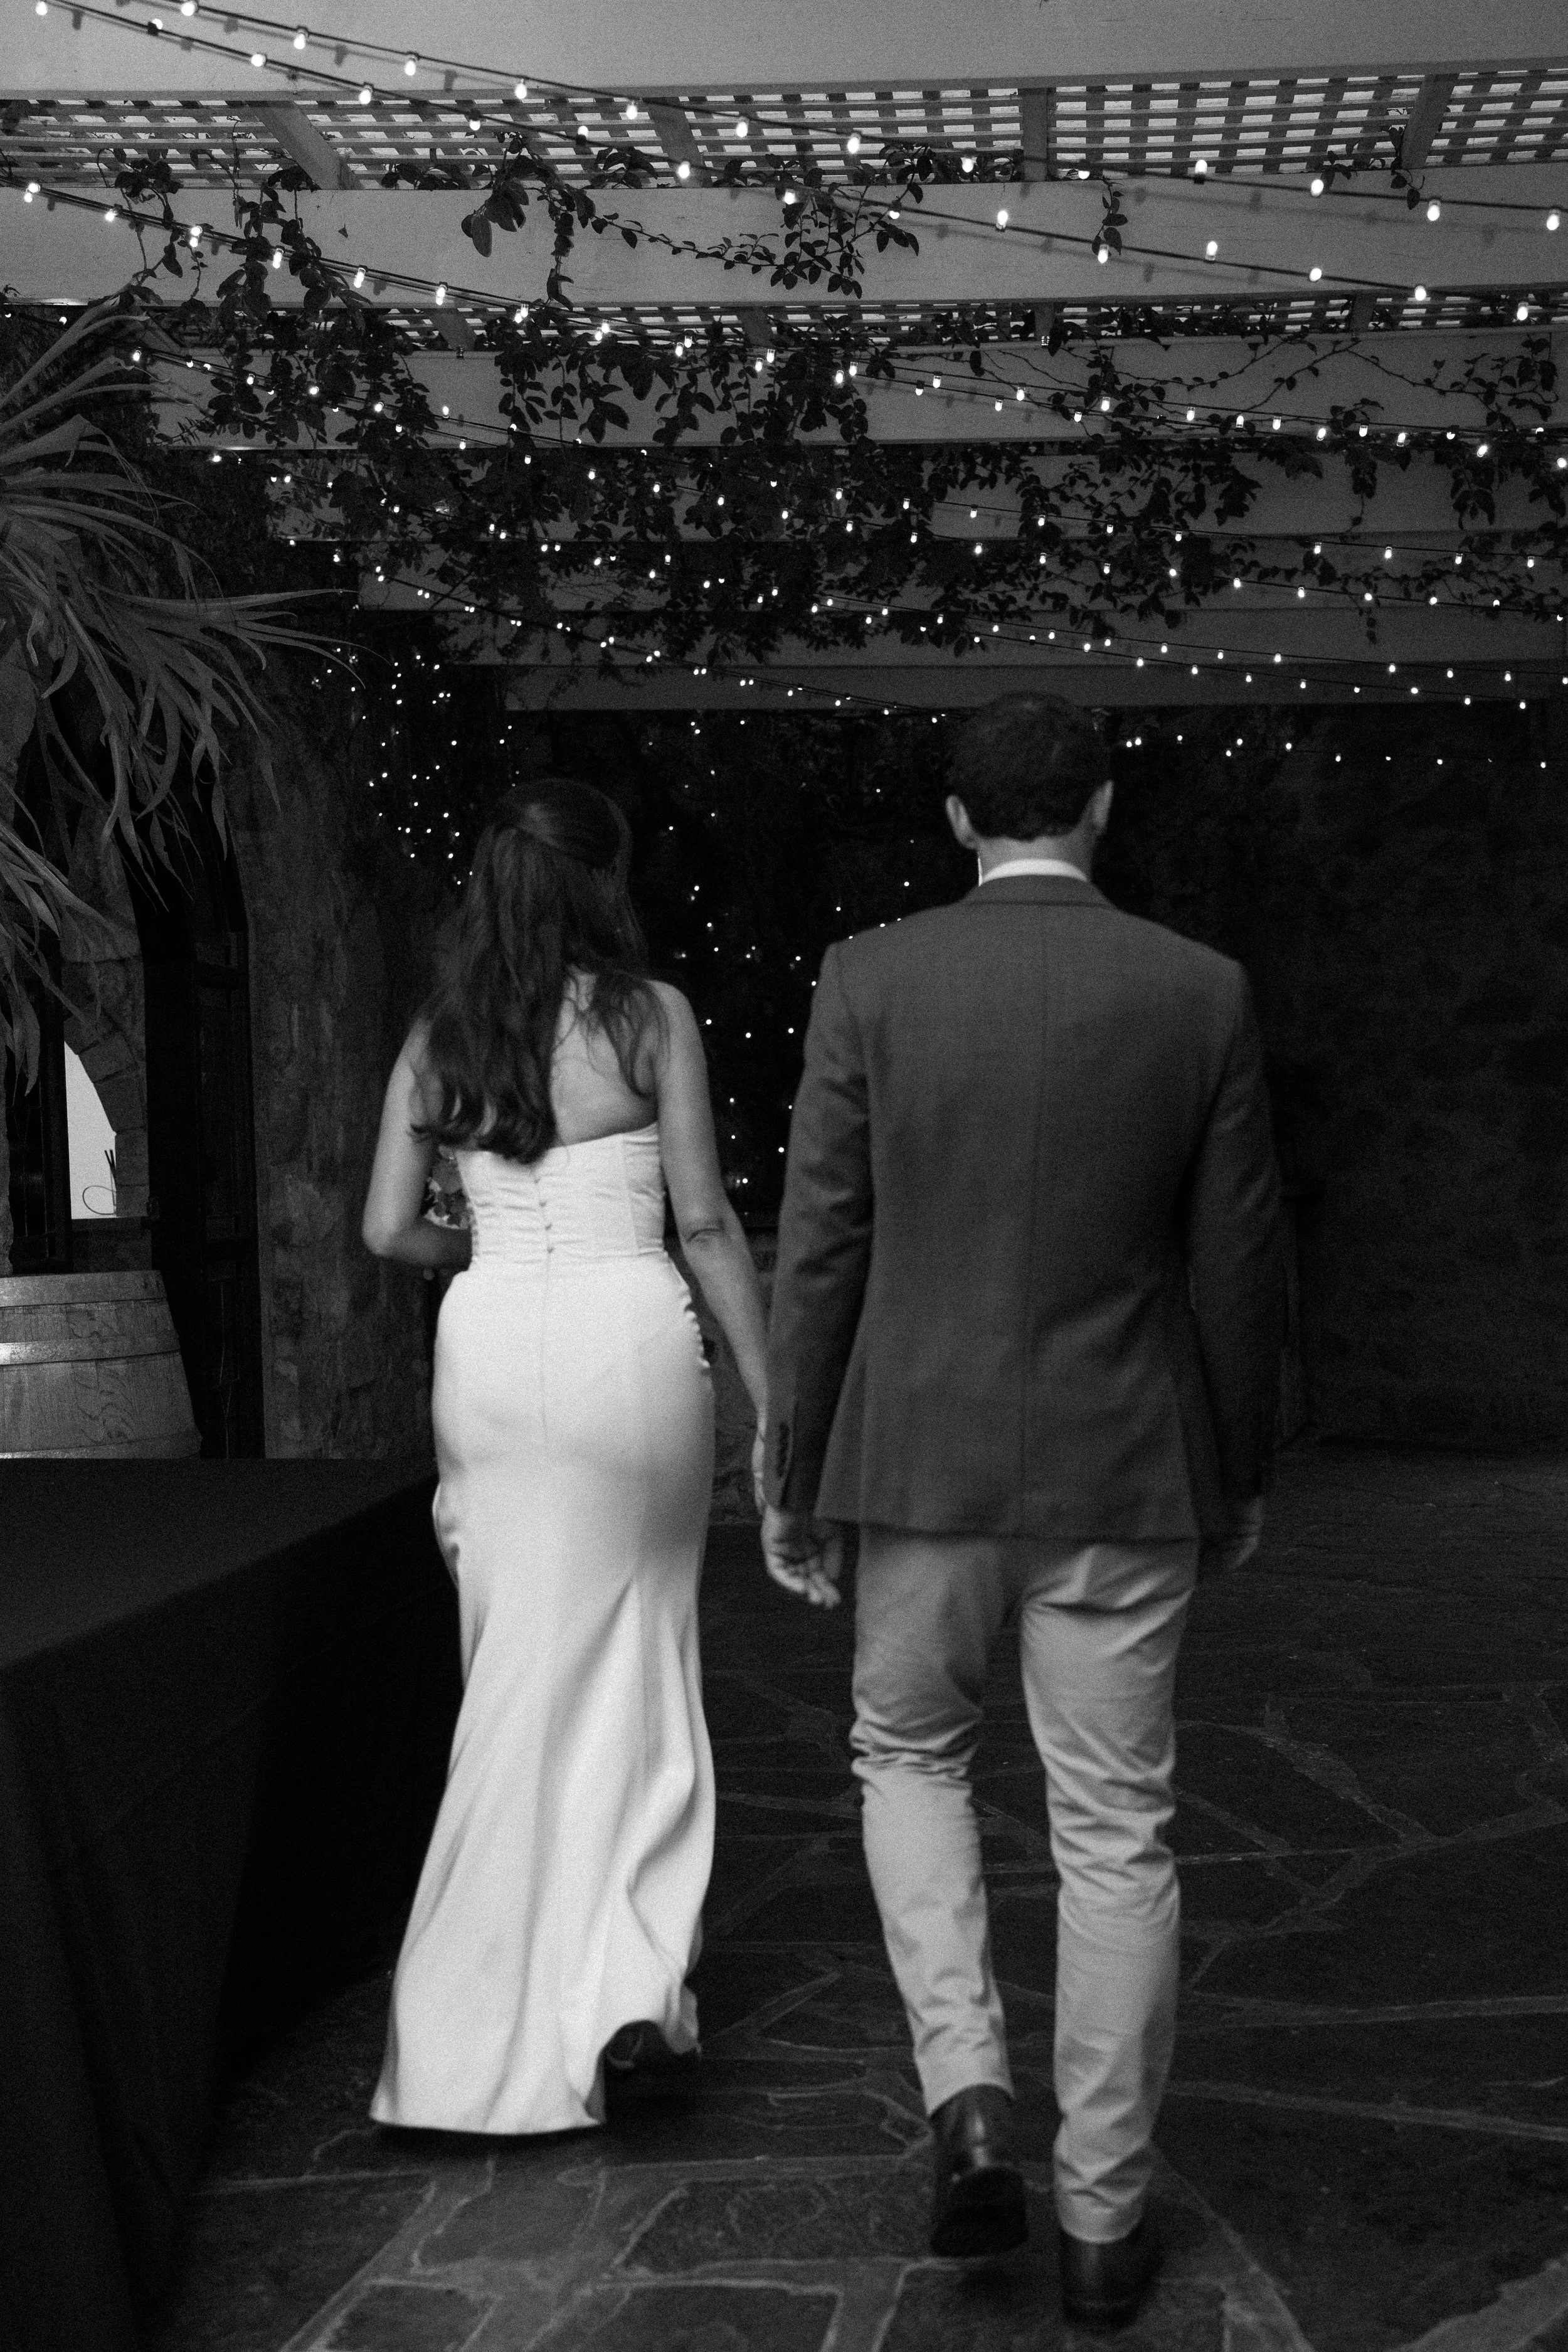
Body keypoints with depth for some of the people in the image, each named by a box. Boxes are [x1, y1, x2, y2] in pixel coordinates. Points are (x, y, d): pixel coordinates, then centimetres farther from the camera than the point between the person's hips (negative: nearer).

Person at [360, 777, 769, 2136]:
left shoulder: (437, 1039, 7)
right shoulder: (650, 1016, -3)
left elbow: (390, 1229, 5)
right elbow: (705, 1223, -4)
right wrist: (772, 1398, 2)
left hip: (491, 1348, 3)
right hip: (629, 1336, -3)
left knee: (525, 1671, 12)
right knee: (638, 1655, 14)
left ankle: (510, 2027, 20)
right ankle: (632, 1971, 3)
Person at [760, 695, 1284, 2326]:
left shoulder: (870, 980, -6)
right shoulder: (1201, 992, -3)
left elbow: (817, 1251, -5)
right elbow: (1238, 1266, 1)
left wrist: (789, 1481, 4)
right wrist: (1241, 1471, 14)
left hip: (923, 1458, 0)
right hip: (1121, 1474, 1)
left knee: (908, 1757, 23)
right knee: (1115, 1837, 11)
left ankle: (967, 2092, 6)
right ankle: (1101, 2219, 19)